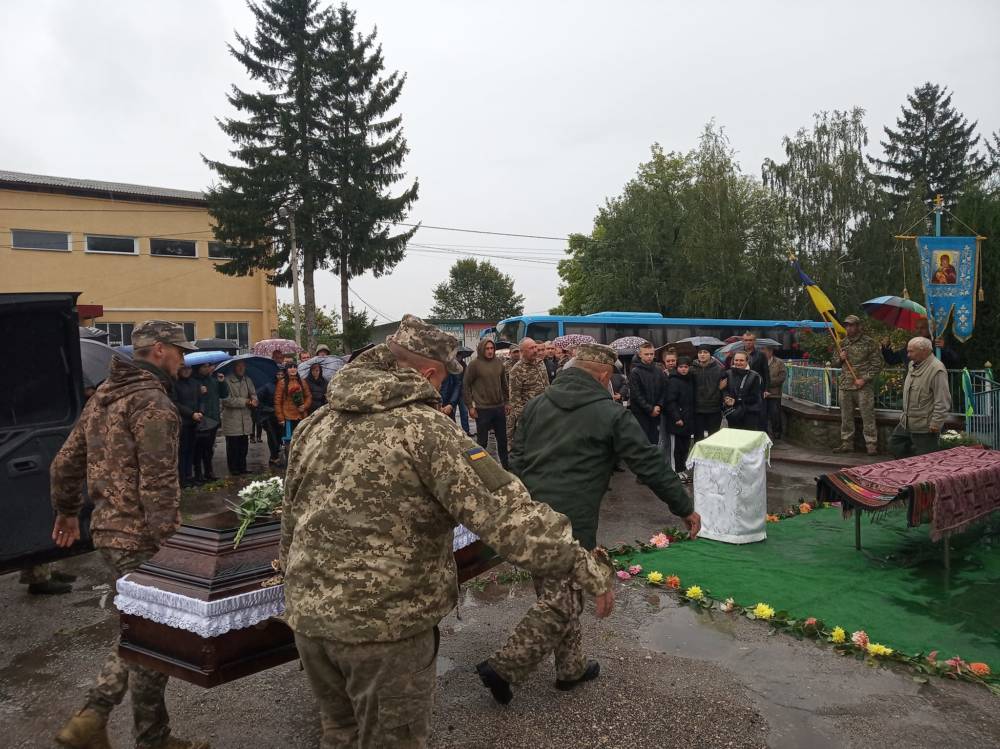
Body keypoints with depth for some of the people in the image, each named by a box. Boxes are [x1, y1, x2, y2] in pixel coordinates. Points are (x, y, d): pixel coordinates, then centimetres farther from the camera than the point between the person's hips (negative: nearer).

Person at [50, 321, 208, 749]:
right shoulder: (152, 402, -17)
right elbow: (158, 484, -23)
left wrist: (67, 511, 32)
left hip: (107, 532, 9)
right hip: (141, 539, -9)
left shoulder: (103, 396, 13)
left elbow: (64, 463, 20)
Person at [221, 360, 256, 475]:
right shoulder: (227, 380, -8)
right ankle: (233, 469, 10)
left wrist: (253, 400, -9)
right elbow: (226, 399, -14)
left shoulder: (248, 380, 15)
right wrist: (245, 402, -14)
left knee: (244, 446, 11)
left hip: (245, 419, 6)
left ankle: (242, 468, 21)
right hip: (231, 420, -6)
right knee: (233, 447, 0)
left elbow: (253, 394, 16)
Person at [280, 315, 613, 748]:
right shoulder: (426, 428, -15)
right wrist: (584, 565, -19)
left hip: (309, 615, 7)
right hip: (386, 622, -6)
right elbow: (504, 511, -24)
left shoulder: (316, 425, 8)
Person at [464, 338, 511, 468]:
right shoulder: (474, 364, -10)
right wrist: (470, 406, -8)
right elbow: (466, 386, -6)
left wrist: (506, 401, 14)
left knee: (502, 438, 15)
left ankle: (506, 463, 30)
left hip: (499, 407, 5)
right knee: (482, 440, 4)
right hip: (482, 409, -5)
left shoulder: (499, 363, 5)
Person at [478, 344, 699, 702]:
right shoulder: (610, 415, -4)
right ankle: (502, 667, 2)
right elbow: (651, 465, -1)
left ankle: (572, 668, 31)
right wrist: (685, 508, 9)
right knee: (561, 604, 3)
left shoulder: (537, 405, 11)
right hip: (570, 525, -7)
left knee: (557, 595, 20)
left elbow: (516, 461, 14)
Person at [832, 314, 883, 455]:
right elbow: (836, 363, 22)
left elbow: (877, 364, -5)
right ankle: (847, 444, 18)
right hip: (844, 386, 6)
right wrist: (840, 359, -2)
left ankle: (871, 445, -2)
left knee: (868, 416, -6)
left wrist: (864, 379, -13)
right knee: (846, 417, 10)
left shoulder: (869, 342, -3)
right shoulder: (843, 343, 14)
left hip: (863, 386, -5)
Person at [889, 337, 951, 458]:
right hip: (906, 423, 9)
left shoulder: (937, 369, -22)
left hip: (925, 427, -9)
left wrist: (936, 423, -22)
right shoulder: (913, 365, 9)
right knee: (894, 445, 18)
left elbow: (942, 401, -23)